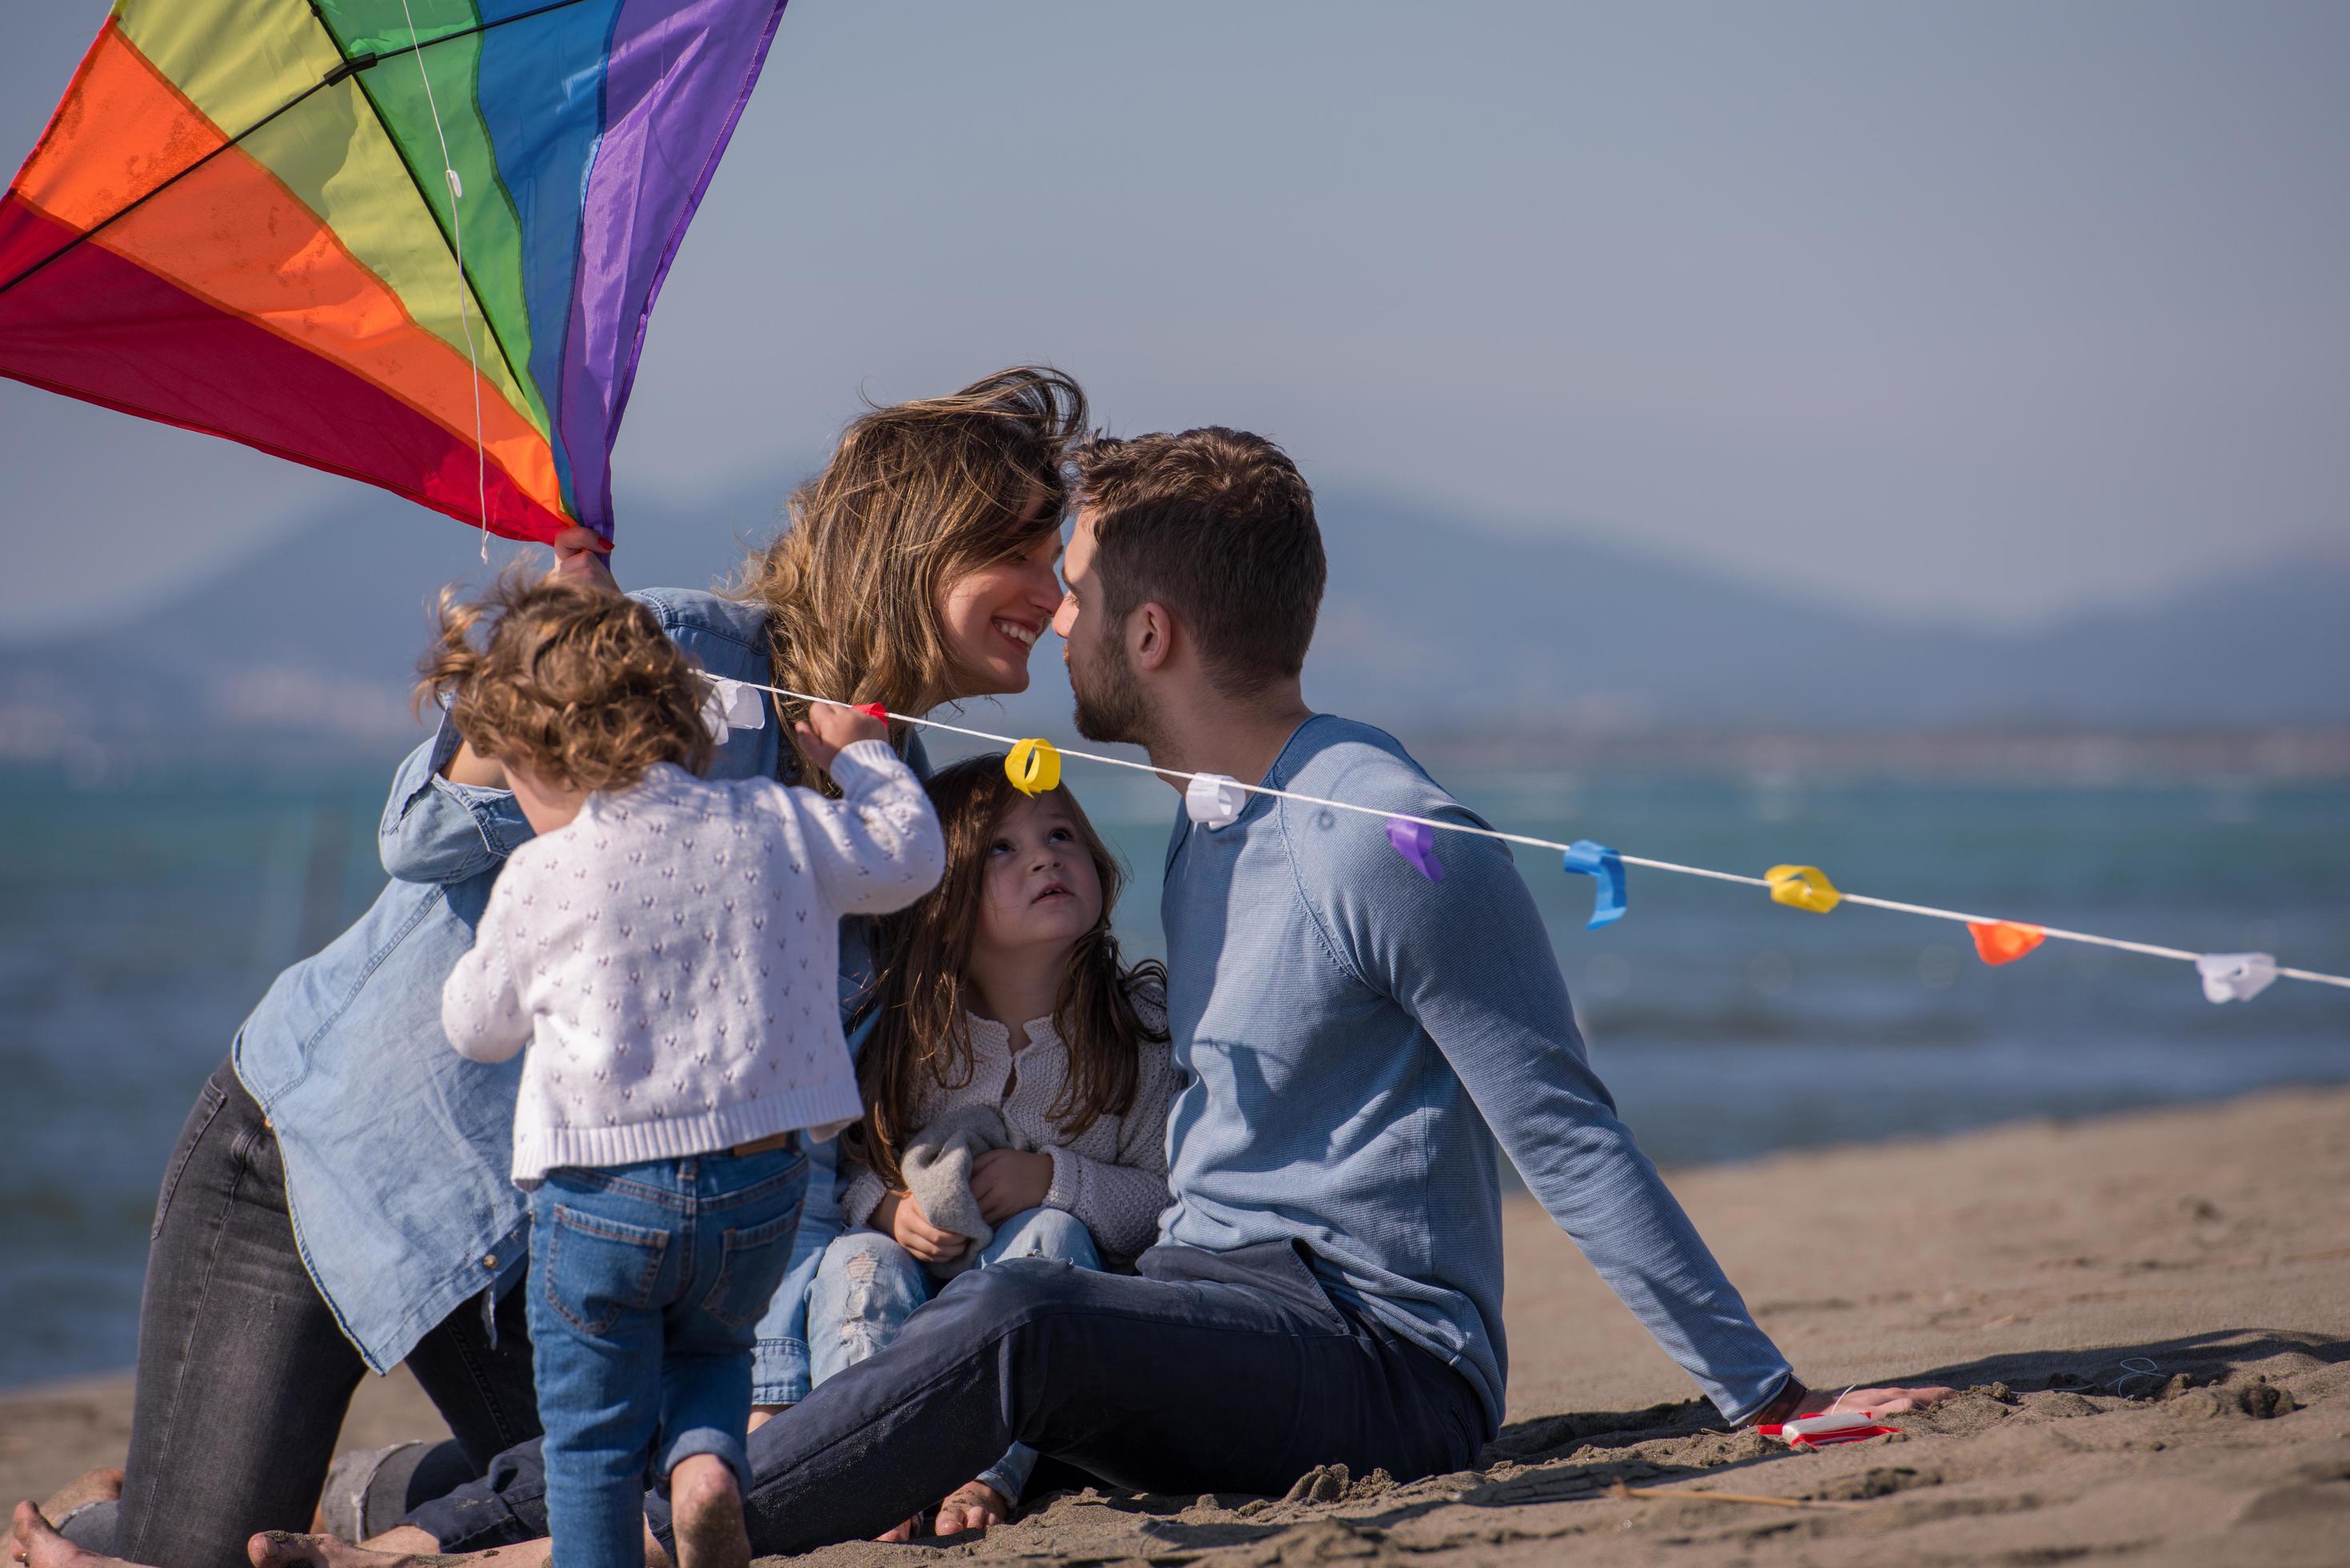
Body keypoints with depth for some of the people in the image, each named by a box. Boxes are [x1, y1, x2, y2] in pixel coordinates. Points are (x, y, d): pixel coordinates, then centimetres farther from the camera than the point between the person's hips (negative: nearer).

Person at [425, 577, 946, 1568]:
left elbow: (476, 1026, 7)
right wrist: (861, 757, 32)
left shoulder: (543, 876, -7)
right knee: (712, 1347, 27)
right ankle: (707, 1462, -2)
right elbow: (907, 854, 16)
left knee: (591, 1429, 8)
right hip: (760, 1188, 4)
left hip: (604, 1194, -4)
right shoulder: (774, 826, 0)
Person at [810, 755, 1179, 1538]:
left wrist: (1053, 1180, -23)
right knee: (858, 1258, -27)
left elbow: (1169, 1199, -9)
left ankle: (987, 1471, -42)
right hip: (923, 1288, 2)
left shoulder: (1140, 1020, -6)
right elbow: (842, 1166, 4)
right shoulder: (902, 1030, -3)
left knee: (1050, 1235, -31)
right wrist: (888, 1207, -18)